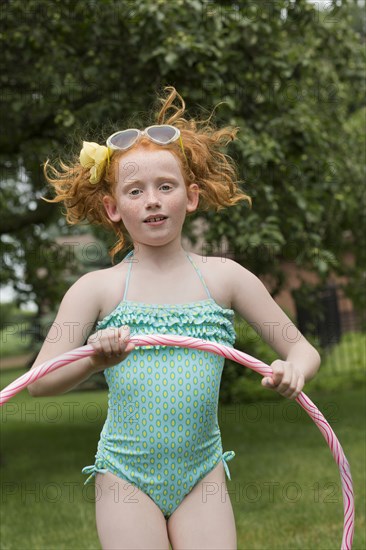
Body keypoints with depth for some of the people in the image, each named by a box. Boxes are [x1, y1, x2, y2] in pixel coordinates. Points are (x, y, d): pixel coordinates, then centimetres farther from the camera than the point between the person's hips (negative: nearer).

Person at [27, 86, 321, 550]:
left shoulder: (223, 277, 1)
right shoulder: (98, 289, -4)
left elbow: (302, 350, 5)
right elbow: (39, 382, -10)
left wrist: (293, 372, -18)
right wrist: (95, 360, -29)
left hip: (202, 475, 2)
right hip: (126, 475, -1)